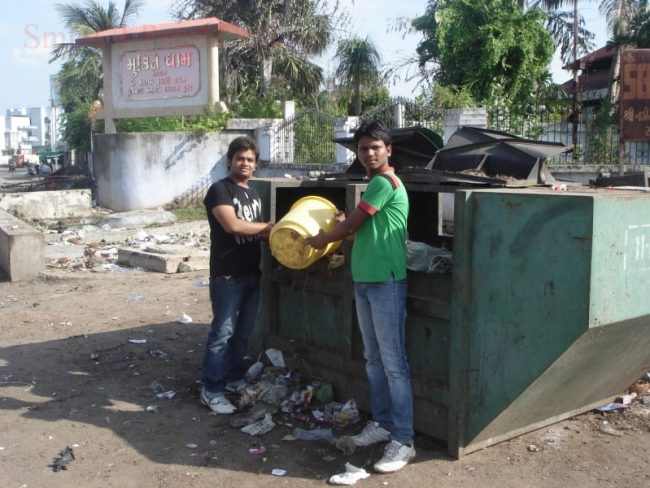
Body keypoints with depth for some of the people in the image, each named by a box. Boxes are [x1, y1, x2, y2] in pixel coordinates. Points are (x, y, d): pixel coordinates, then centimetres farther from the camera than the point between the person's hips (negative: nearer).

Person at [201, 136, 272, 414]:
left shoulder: (253, 195, 16)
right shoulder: (220, 190, -9)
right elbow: (233, 225, -22)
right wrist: (268, 227, -10)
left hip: (251, 274, 8)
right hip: (227, 276, -8)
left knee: (242, 332, 14)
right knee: (223, 332, -6)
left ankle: (234, 378, 28)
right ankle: (211, 390, 2)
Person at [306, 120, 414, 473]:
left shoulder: (385, 182, -13)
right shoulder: (376, 184, 17)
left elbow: (352, 224, -10)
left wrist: (321, 240, 6)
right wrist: (337, 235, 10)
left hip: (387, 283, -10)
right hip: (364, 282, 10)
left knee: (394, 363, -6)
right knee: (373, 360, 16)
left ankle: (404, 441, 0)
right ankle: (382, 423, 28)